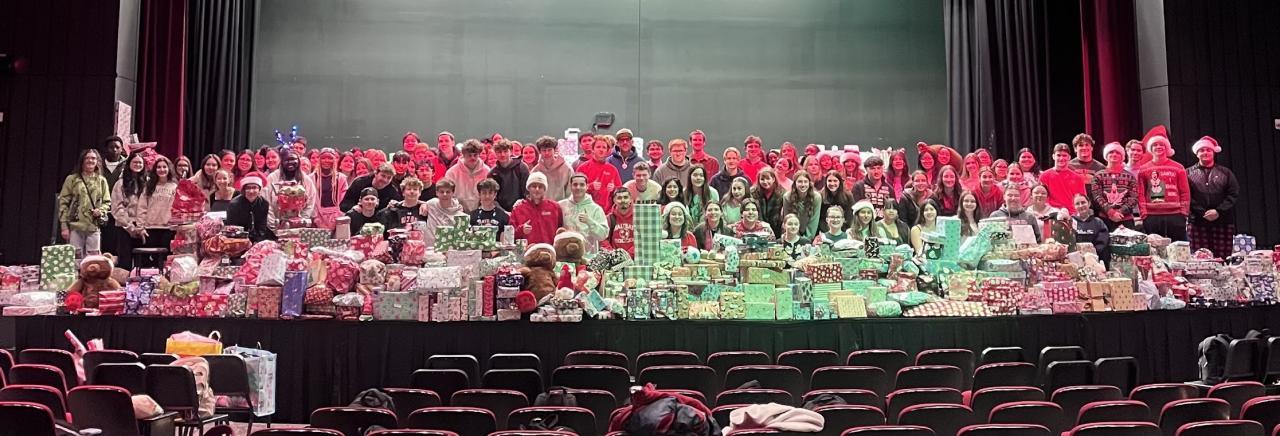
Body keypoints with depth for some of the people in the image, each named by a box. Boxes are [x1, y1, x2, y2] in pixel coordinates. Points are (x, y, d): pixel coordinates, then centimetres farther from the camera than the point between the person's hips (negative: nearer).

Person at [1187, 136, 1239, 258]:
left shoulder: (1225, 173, 16)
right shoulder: (1189, 173, 11)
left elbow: (1233, 194, 5)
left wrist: (1219, 211, -9)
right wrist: (1203, 213, -11)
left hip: (1223, 222, 1)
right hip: (1197, 223, -1)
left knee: (1222, 259, -2)